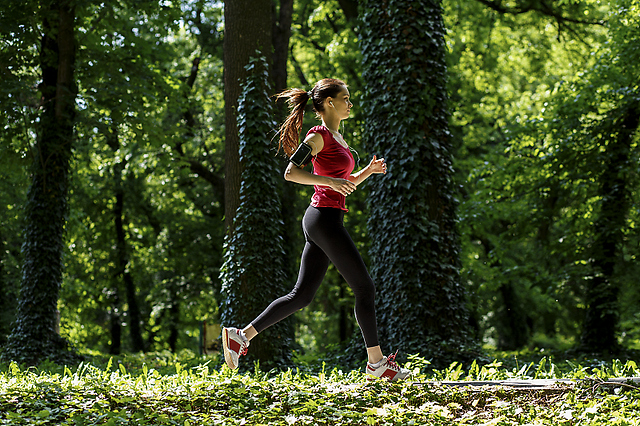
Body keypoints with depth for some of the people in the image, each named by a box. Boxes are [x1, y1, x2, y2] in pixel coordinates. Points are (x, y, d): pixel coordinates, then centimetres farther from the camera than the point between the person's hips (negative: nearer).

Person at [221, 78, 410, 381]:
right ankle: (376, 361, 6)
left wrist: (369, 171, 10)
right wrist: (329, 180, -25)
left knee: (302, 294, 8)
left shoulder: (337, 137, 20)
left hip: (321, 221, 10)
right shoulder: (319, 135, -8)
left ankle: (241, 335, 9)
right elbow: (290, 172, -17)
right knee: (364, 288, -2)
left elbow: (345, 184, 27)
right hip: (325, 218, -10)